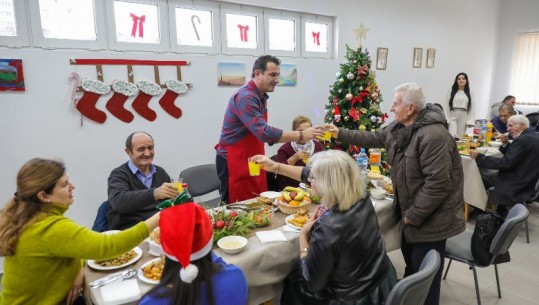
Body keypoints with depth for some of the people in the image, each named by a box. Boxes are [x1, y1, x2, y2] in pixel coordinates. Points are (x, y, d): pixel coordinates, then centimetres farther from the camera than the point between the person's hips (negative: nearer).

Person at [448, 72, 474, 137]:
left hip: (463, 117, 2)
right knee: (451, 136, -13)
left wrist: (470, 121, -2)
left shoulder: (470, 93, 10)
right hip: (453, 115, -2)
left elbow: (471, 108, 7)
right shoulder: (451, 91, 6)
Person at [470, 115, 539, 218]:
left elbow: (506, 163, -25)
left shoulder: (523, 140, -22)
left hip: (518, 187, -9)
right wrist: (505, 144, -2)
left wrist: (479, 157, -25)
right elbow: (511, 157, 13)